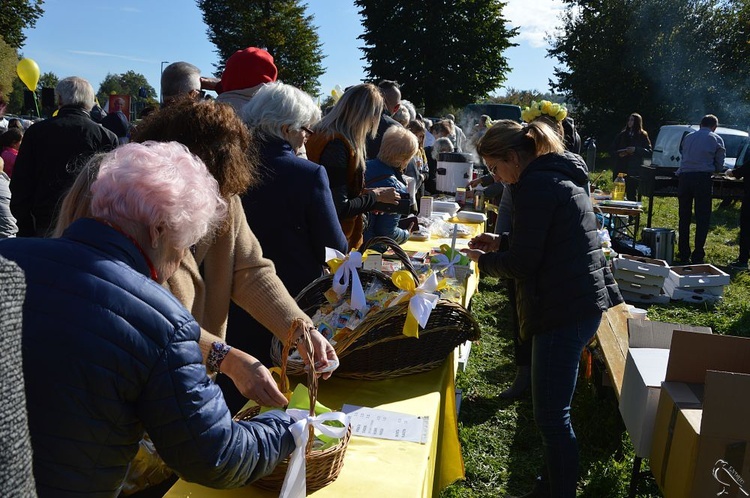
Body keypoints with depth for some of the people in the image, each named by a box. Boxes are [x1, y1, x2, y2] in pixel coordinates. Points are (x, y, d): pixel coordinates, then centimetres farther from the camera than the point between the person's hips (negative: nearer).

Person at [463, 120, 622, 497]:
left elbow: (522, 264, -16)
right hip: (582, 303, 11)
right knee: (553, 412, 22)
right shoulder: (560, 177, 17)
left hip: (563, 311, -11)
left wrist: (484, 259, 2)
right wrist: (500, 244, 18)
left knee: (552, 418, -2)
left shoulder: (535, 186, -15)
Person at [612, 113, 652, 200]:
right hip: (620, 170, 3)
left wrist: (635, 150, -15)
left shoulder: (642, 136, 4)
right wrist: (619, 154, -6)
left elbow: (649, 152, -2)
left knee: (632, 195, -4)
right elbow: (613, 150, 15)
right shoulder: (622, 135, 13)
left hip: (634, 172, -3)